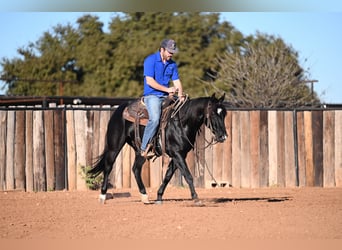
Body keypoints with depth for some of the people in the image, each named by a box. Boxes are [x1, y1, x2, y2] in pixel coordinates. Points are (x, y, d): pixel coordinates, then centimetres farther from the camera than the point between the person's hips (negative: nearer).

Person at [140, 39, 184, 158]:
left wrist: (180, 95, -9)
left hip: (166, 97, 7)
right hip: (152, 95, -7)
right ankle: (144, 148, -23)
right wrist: (167, 89, -19)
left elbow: (177, 81, 11)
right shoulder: (151, 60, -8)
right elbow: (149, 81, -15)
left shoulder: (172, 64, 12)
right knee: (155, 119, -31)